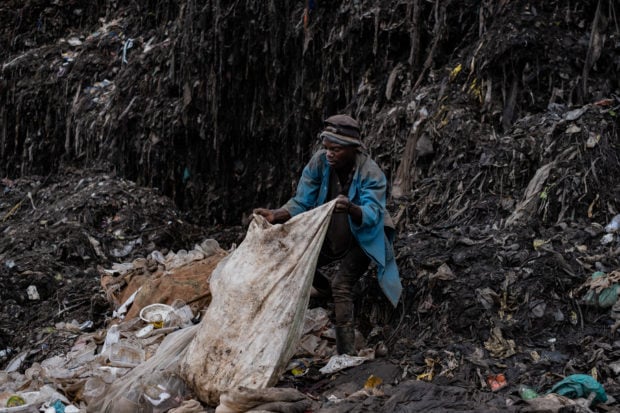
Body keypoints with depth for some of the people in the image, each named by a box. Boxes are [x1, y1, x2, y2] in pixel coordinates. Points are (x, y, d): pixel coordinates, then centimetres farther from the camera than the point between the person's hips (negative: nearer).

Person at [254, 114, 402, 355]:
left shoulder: (371, 174, -28)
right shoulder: (320, 162, -17)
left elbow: (372, 214, -41)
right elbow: (301, 202, -16)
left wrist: (351, 208, -63)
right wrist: (276, 216, -34)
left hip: (362, 239, -6)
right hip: (330, 236, 6)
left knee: (341, 286, -24)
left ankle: (346, 355, -22)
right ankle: (332, 296, 21)